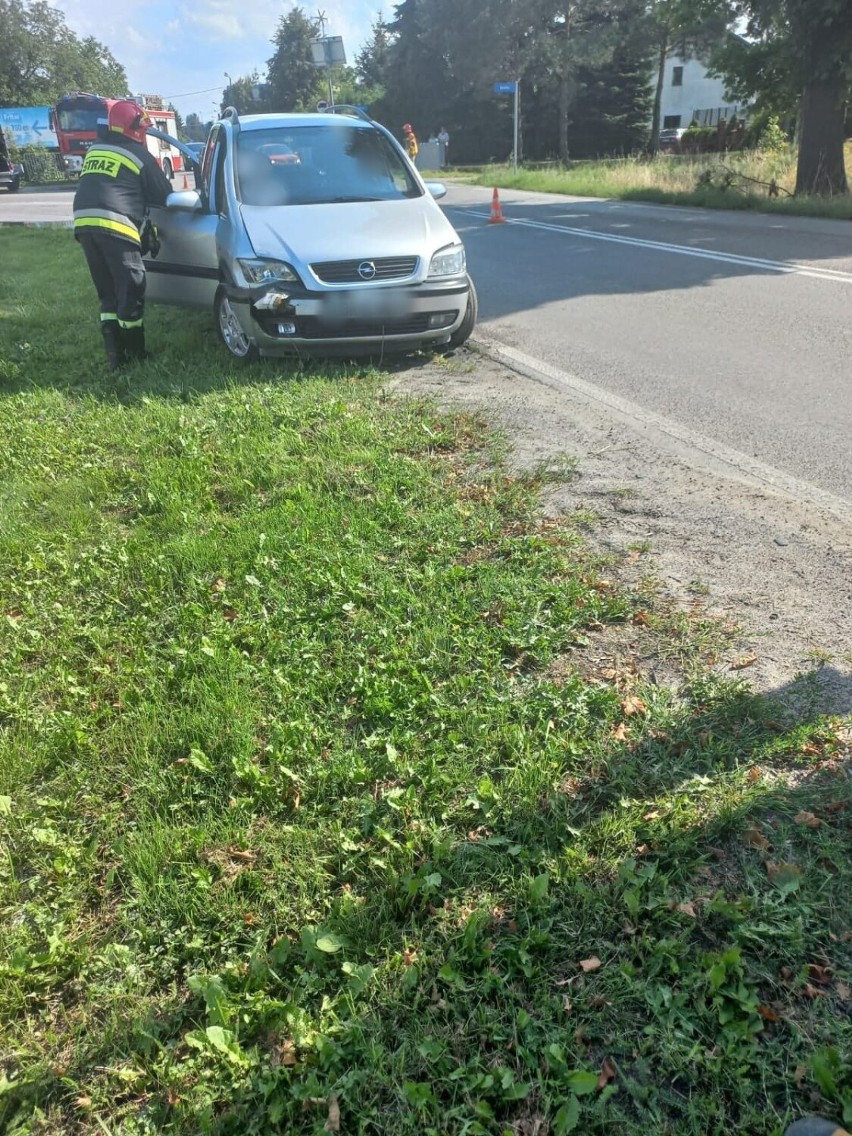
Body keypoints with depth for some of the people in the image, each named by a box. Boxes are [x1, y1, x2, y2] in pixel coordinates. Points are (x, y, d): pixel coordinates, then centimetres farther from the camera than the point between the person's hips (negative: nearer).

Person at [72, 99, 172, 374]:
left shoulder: (94, 151, 23)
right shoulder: (139, 155, 5)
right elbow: (163, 194, 11)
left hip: (84, 223, 7)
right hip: (114, 226, -6)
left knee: (108, 292, 12)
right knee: (130, 292, 1)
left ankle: (115, 353, 8)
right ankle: (136, 353, 6)